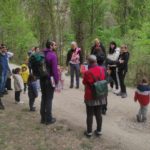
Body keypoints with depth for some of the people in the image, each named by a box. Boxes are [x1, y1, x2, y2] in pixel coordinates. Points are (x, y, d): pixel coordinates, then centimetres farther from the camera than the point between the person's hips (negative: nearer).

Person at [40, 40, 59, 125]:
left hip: (42, 79, 7)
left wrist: (40, 76, 17)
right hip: (50, 79, -7)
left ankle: (43, 118, 20)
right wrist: (57, 80, -11)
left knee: (43, 98, 14)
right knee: (49, 99, 0)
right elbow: (55, 69, -18)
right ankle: (48, 119, 7)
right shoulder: (53, 55, -15)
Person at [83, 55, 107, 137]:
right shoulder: (102, 69, -8)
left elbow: (84, 83, -6)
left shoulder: (88, 72, -22)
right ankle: (99, 130, 27)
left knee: (90, 115, 9)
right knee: (99, 114, 16)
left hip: (90, 96, -4)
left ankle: (89, 132, 20)